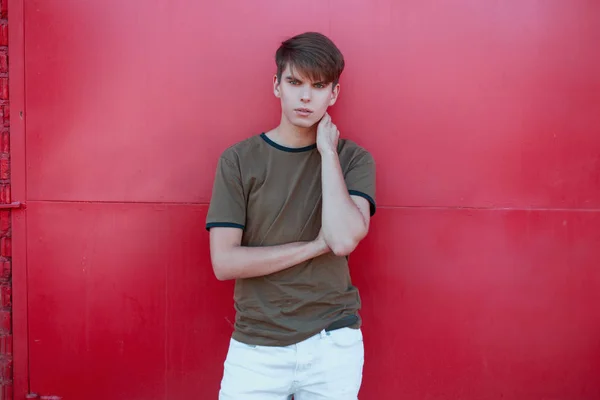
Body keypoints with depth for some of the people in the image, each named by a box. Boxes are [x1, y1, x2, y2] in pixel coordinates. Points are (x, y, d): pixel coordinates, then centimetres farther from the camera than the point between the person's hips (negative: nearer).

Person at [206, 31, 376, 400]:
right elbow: (224, 262, -11)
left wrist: (327, 150, -13)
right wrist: (316, 245, -13)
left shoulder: (354, 159, -1)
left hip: (332, 344, 1)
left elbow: (344, 240, -19)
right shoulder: (239, 160, -3)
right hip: (257, 345, 0)